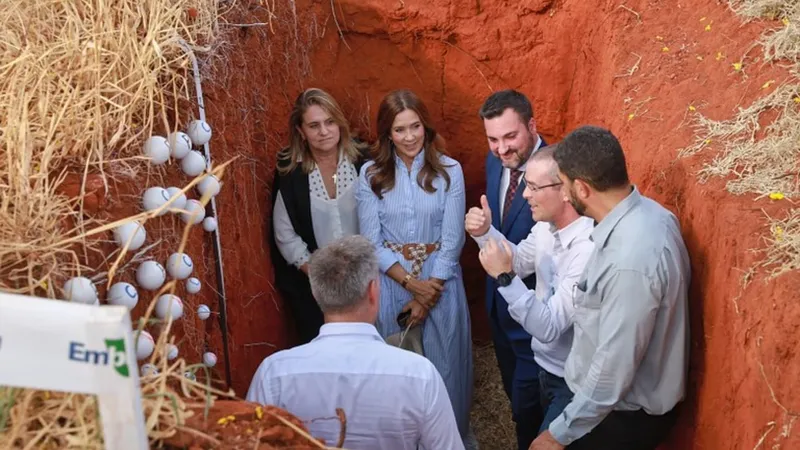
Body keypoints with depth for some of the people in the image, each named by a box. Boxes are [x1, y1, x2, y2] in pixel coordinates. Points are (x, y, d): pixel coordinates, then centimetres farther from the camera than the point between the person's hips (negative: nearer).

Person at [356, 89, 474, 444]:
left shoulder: (449, 170, -6)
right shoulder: (371, 174, -3)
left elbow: (452, 239, -8)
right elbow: (371, 241, -5)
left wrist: (428, 295, -11)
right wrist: (410, 282, -14)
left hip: (439, 280, 0)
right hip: (390, 281, 1)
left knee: (442, 361, 10)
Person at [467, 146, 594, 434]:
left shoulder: (587, 250, -33)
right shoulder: (547, 226, -7)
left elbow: (549, 328, -31)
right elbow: (520, 262, 12)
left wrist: (504, 276, -34)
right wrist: (486, 232, -4)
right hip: (546, 366, 9)